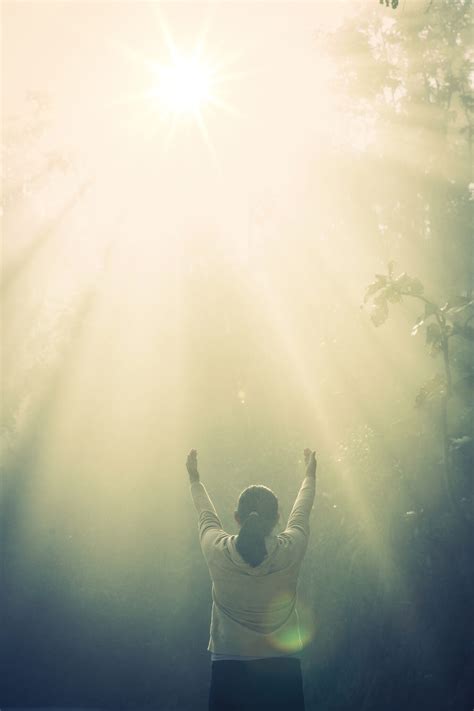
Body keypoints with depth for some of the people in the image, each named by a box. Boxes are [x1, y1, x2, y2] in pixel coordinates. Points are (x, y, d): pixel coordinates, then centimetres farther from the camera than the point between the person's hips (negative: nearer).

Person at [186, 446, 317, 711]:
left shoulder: (218, 552, -9)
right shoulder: (291, 551, -9)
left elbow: (207, 515, 12)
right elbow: (301, 513, 12)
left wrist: (195, 479, 32)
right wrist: (310, 475, 32)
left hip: (229, 671, 0)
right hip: (282, 669, 0)